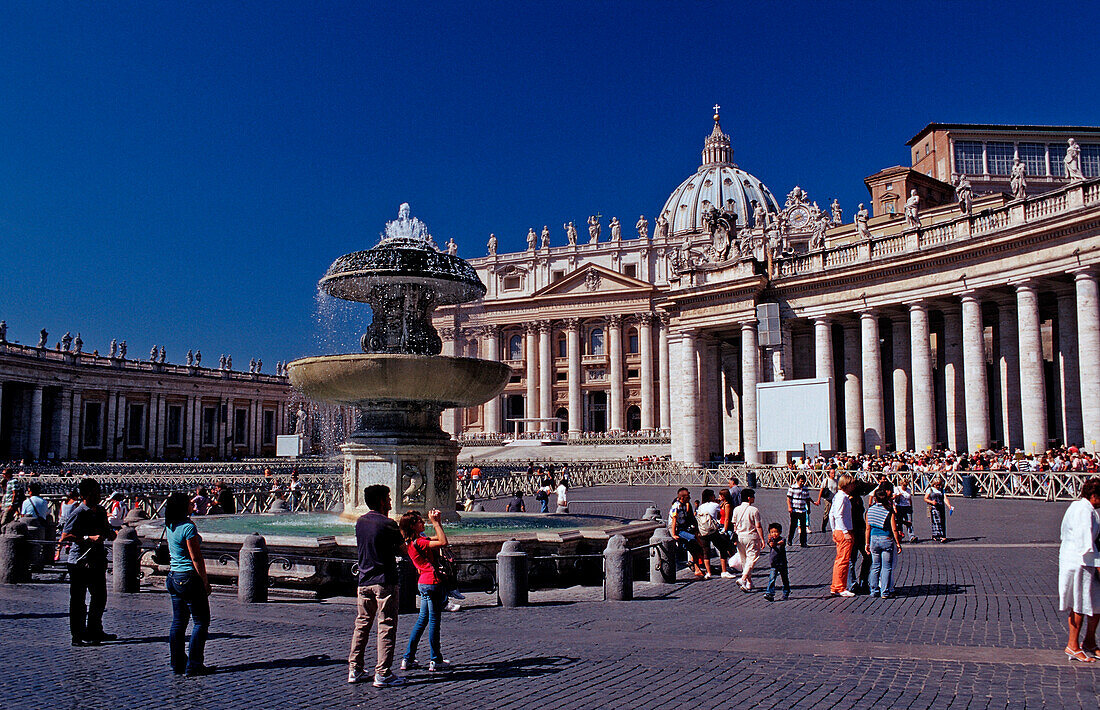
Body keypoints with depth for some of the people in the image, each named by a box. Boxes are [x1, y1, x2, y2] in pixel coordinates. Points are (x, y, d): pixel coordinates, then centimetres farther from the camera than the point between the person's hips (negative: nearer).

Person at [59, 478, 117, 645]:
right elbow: (64, 537, -20)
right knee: (78, 600, -2)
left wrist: (109, 533, 3)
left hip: (97, 561, 8)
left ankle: (95, 631, 27)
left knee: (100, 597, 15)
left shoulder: (101, 511, 12)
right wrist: (88, 538, -26)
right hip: (80, 562, -8)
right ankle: (78, 636, 4)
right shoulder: (78, 513, -12)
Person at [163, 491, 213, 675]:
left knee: (178, 622, 14)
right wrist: (206, 582, -12)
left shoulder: (169, 526, 4)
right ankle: (193, 665, 1)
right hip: (190, 578, -9)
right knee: (201, 621, 1)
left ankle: (177, 664, 18)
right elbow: (196, 558, -18)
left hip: (173, 576, 9)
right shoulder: (188, 527, -19)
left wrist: (189, 509, 25)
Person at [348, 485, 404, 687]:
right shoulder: (387, 524, -13)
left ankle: (354, 670, 17)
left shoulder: (360, 522, 7)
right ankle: (382, 674, -1)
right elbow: (402, 548, -3)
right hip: (385, 581, -7)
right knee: (386, 628, -1)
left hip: (364, 581, 7)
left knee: (361, 625, 14)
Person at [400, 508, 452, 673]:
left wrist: (438, 522, 9)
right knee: (434, 621, 0)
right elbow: (444, 542, -26)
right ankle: (436, 661, 9)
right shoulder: (418, 542, -18)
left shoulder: (412, 542, 12)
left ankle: (408, 659, 19)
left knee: (422, 620, 15)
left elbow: (438, 539, 21)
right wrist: (435, 523, -19)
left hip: (423, 583, 10)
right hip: (433, 582, -10)